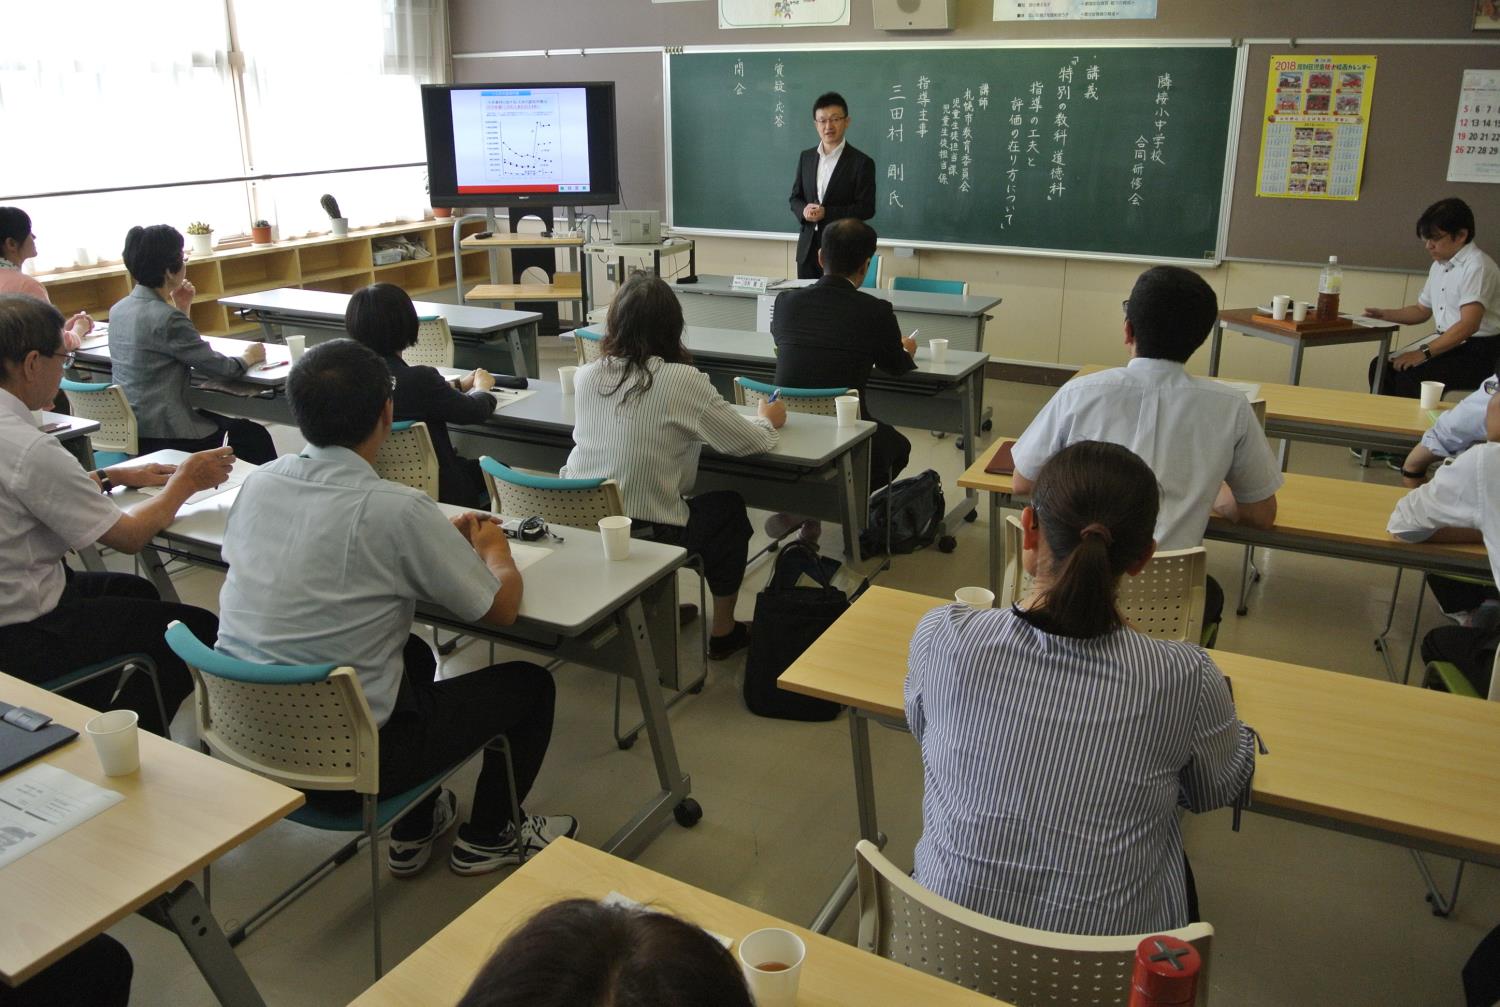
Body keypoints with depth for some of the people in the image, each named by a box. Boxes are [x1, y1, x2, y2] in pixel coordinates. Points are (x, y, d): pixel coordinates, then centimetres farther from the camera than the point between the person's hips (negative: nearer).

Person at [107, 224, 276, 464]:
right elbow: (221, 368, -13)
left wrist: (181, 308, 8)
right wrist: (249, 357, 6)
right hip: (162, 436, -9)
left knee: (223, 420, 28)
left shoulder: (119, 309, 5)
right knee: (254, 434, 9)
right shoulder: (166, 318, -21)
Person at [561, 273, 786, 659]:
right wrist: (768, 419, 16)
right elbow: (747, 441, -6)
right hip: (646, 536, -5)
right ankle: (723, 632, 31)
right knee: (729, 507, 23)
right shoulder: (682, 381, -16)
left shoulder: (585, 376, -2)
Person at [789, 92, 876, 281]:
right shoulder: (806, 157, 10)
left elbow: (866, 208, -10)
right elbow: (795, 197, 15)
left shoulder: (861, 162, -6)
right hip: (808, 247, 5)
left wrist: (826, 213, -19)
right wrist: (804, 210, -10)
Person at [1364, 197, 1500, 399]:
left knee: (1410, 374, -28)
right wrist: (1385, 315, 10)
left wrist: (1424, 352, -29)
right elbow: (1422, 310, 26)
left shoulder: (1477, 266, -15)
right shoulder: (1439, 266, 13)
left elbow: (1469, 325, -25)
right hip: (1447, 344, 9)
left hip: (1478, 352, -9)